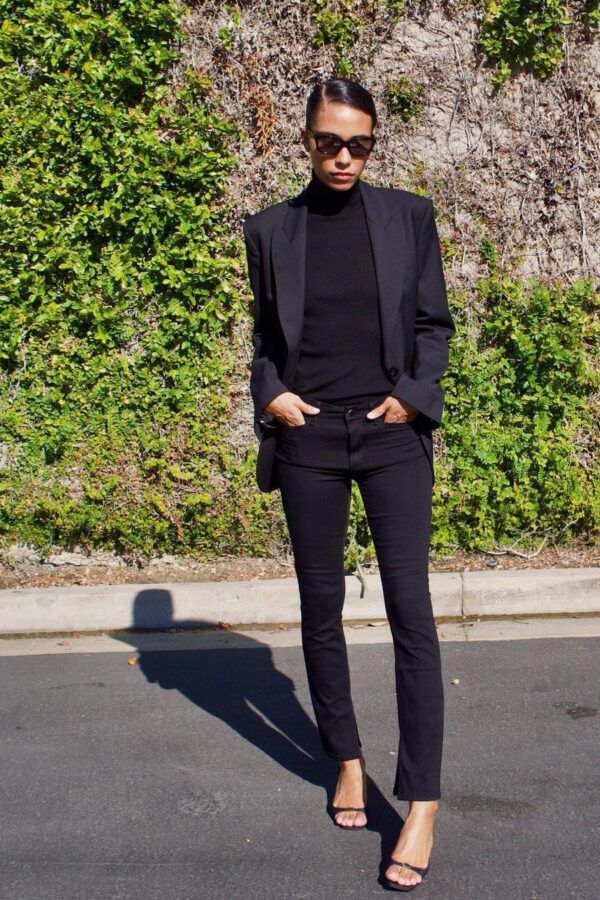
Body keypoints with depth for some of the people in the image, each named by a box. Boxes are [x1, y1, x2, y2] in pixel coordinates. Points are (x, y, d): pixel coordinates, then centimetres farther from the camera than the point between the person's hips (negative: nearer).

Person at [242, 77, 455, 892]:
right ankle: (347, 759, 28)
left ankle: (422, 804, -1)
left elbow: (434, 320, 8)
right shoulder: (271, 230, 7)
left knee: (411, 610, -7)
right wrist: (271, 394, -4)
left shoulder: (408, 217, 4)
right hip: (308, 437, 2)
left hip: (393, 434, -1)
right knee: (321, 605, 9)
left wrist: (414, 395, -7)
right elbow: (266, 333, 14)